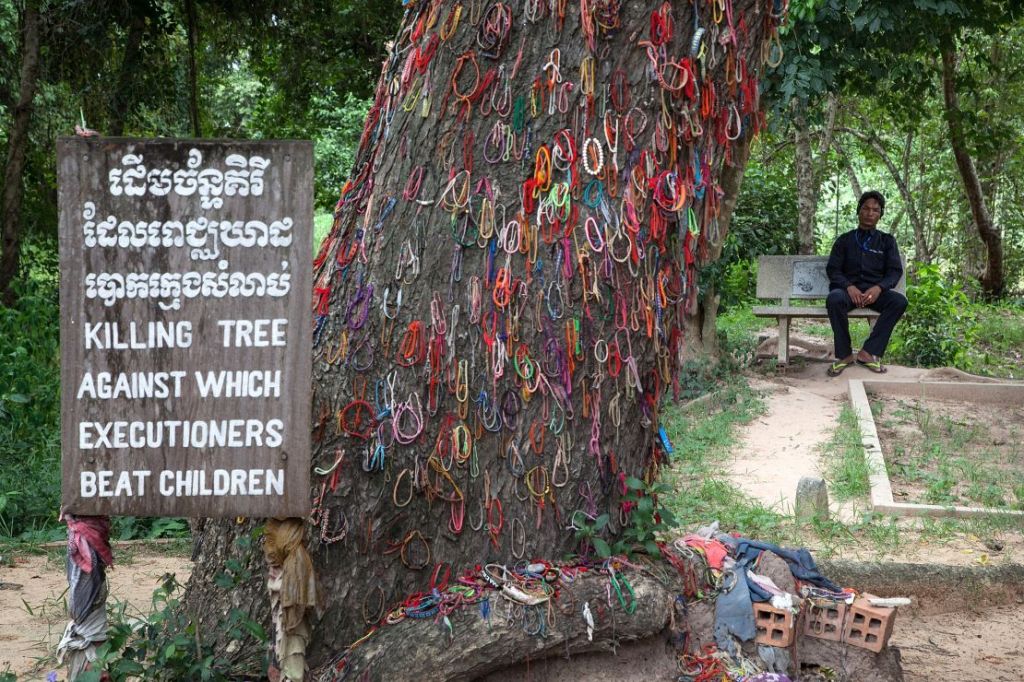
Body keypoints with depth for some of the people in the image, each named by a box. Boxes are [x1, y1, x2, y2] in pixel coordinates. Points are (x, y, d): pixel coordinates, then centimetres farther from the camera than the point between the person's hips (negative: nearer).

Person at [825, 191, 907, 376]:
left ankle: (868, 352, -28)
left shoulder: (887, 241, 16)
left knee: (899, 301, -31)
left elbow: (895, 271, 6)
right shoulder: (845, 240, 14)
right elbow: (832, 269, 5)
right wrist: (849, 287, -17)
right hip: (849, 289, -1)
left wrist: (879, 288, -17)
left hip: (875, 291, 1)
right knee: (834, 299, -37)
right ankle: (844, 354, -26)